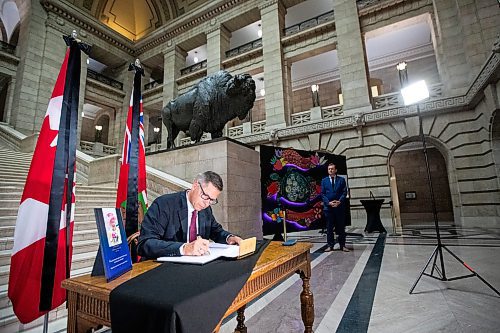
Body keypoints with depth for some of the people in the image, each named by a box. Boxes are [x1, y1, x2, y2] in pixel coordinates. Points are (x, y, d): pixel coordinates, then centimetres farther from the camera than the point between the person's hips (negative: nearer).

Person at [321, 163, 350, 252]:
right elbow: (322, 194, 3)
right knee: (329, 227, 5)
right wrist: (328, 202, -11)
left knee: (341, 227, 6)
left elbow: (344, 192, 1)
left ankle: (342, 245, 16)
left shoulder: (341, 180, 6)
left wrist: (339, 201, -13)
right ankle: (330, 245, 12)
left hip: (340, 206, 0)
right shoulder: (324, 180, 8)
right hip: (328, 206, 0)